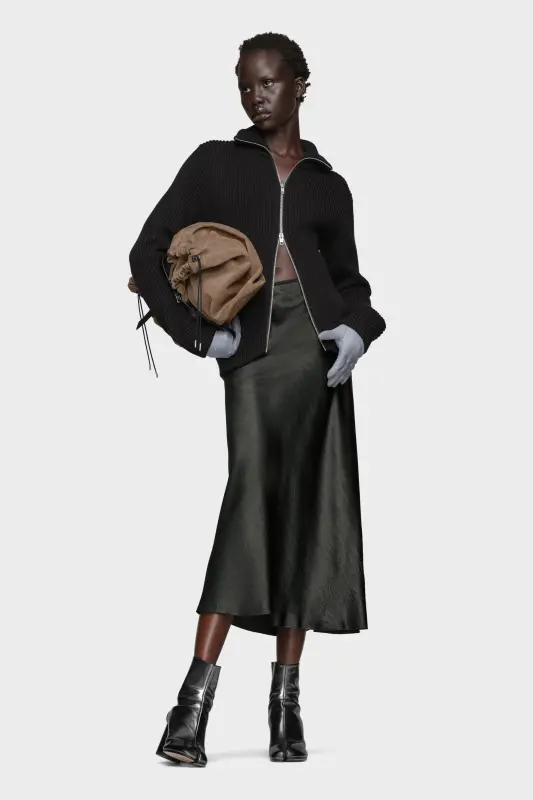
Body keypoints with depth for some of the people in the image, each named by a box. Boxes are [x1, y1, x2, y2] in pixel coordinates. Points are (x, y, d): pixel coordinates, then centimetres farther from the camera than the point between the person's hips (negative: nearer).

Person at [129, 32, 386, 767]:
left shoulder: (328, 185, 19)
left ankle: (286, 701, 6)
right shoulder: (215, 163, 12)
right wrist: (198, 334, -5)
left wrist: (357, 329, 1)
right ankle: (195, 701, -21)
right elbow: (149, 253, 6)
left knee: (309, 512, -1)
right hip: (252, 349, -3)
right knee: (251, 498, -19)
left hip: (317, 345, 3)